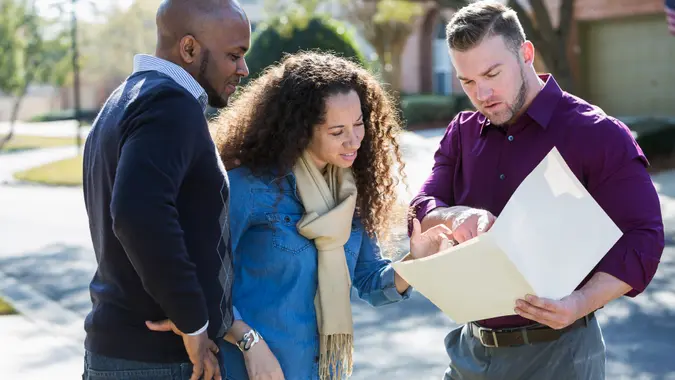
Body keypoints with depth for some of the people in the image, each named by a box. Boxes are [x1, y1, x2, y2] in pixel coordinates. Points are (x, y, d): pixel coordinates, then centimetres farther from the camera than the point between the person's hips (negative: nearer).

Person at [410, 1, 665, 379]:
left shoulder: (599, 134, -10)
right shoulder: (463, 132, 7)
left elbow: (642, 238, -13)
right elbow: (420, 212, 1)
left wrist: (581, 303, -29)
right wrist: (455, 216, -22)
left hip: (557, 349, -5)